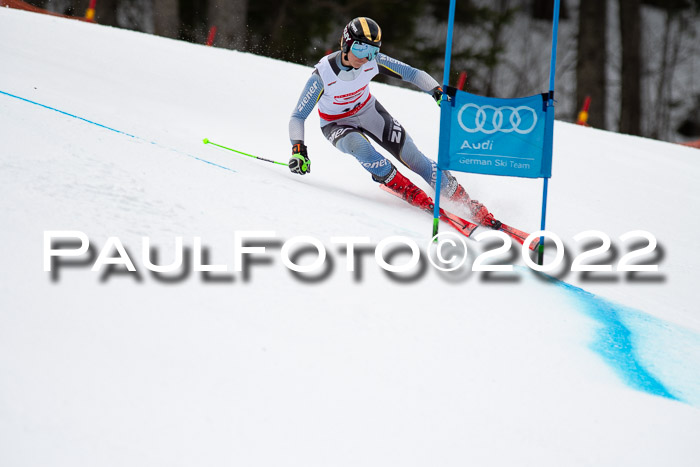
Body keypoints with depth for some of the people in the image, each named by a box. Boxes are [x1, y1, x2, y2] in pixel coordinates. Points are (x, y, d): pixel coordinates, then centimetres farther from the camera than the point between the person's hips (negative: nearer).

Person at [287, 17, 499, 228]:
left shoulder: (372, 60, -23)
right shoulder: (323, 74, -31)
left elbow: (412, 73, -16)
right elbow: (298, 117, -25)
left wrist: (437, 91, -32)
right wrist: (298, 150, -39)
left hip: (368, 110, 3)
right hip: (337, 124, -3)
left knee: (410, 154, -9)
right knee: (359, 145, -36)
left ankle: (469, 204, -2)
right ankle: (409, 192, -23)